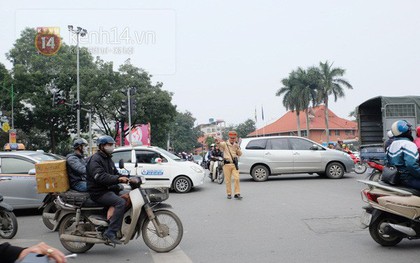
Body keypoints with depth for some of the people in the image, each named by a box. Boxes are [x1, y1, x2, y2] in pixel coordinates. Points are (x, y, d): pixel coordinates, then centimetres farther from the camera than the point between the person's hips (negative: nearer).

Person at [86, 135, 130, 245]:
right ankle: (110, 232, -27)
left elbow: (115, 173, 21)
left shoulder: (108, 159, 20)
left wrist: (125, 178, 1)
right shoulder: (95, 159, -11)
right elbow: (100, 177, -25)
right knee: (121, 202, -28)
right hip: (98, 192, -10)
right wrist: (118, 179, -32)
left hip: (109, 189, 10)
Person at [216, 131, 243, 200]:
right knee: (228, 180, 1)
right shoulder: (225, 144, -1)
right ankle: (229, 194, 11)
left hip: (234, 164, 3)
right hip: (227, 164, -2)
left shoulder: (236, 145, 12)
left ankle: (237, 193, -4)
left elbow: (240, 154, 12)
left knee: (236, 178, -8)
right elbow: (220, 144, -23)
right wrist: (218, 142, -48)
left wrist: (237, 148, -7)